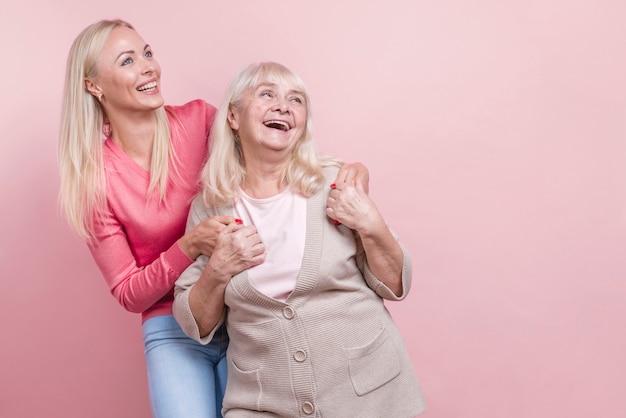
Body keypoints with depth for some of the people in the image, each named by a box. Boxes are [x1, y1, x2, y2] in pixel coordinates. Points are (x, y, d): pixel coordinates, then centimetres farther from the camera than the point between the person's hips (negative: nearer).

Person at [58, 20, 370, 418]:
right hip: (173, 331, -1)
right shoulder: (94, 177, -8)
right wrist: (191, 245, -23)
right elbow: (129, 294, -5)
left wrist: (341, 173, -18)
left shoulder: (199, 118, -7)